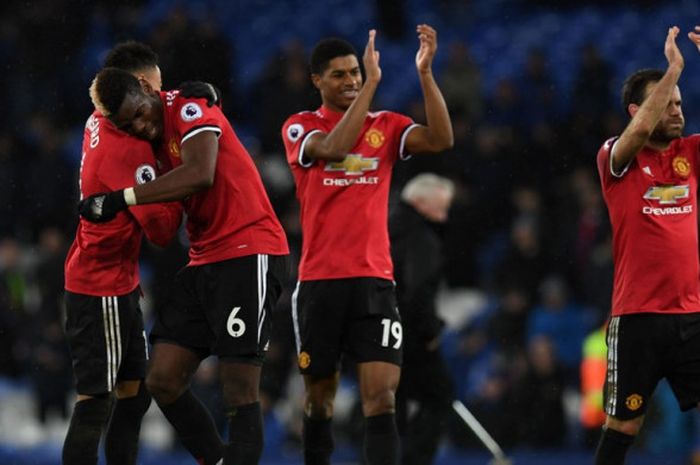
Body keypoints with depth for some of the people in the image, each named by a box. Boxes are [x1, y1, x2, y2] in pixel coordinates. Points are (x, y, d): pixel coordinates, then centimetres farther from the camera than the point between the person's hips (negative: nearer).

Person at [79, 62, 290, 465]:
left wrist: (122, 199, -29)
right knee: (163, 380, 2)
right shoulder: (154, 139, 12)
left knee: (240, 392, -11)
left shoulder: (189, 108, -12)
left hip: (248, 254, -9)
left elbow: (200, 175, -29)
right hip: (204, 261, 9)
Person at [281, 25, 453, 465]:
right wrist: (372, 84, -21)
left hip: (374, 280, 1)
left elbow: (440, 139, -9)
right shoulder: (300, 127, 2)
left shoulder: (386, 126, 9)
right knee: (320, 400, 10)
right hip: (319, 282, -1)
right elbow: (333, 148, -20)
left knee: (381, 398, -12)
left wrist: (425, 72, -16)